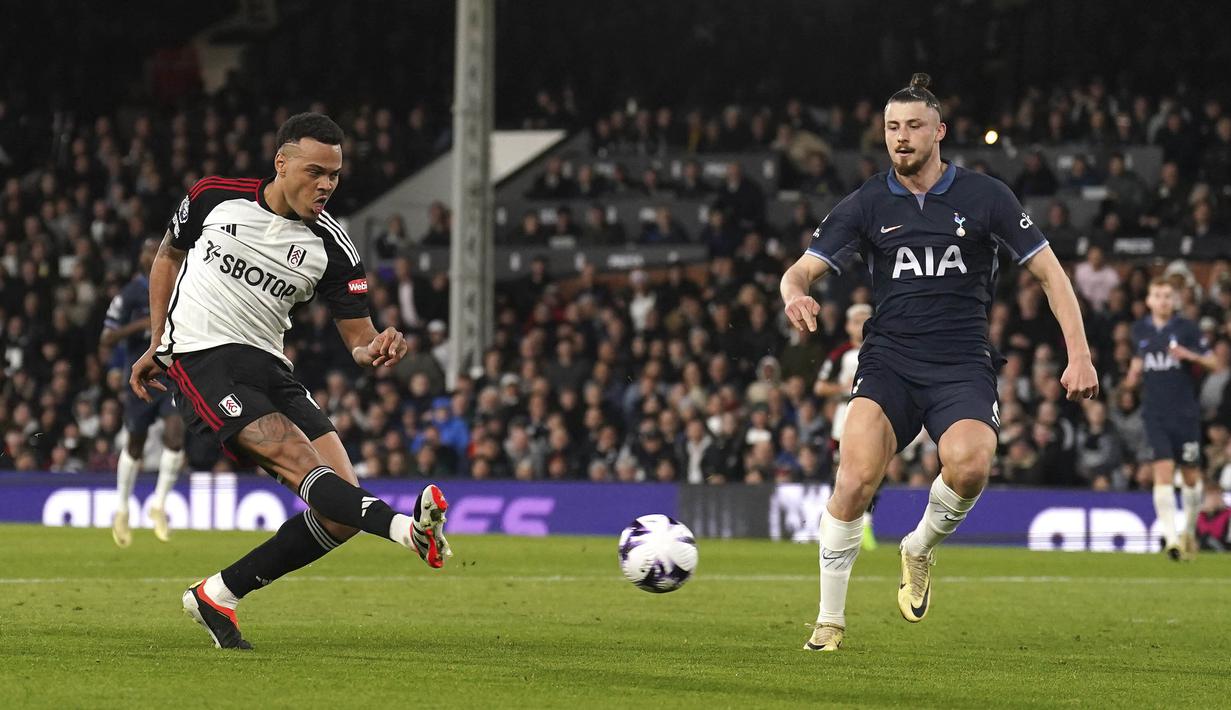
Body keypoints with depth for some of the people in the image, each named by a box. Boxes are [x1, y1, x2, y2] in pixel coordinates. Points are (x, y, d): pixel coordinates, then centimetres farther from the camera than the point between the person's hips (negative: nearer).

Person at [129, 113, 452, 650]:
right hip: (202, 360, -5)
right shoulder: (214, 199, -1)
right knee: (297, 459, -28)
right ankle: (407, 528, -51)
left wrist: (377, 351, -25)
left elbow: (358, 339, 0)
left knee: (340, 512, -8)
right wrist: (157, 344, 15)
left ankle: (216, 596, 3)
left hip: (268, 368, 5)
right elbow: (169, 255, 18)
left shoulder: (332, 248, 0)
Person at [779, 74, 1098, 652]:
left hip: (962, 365, -1)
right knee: (856, 477, -24)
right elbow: (801, 270, 3)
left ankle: (920, 549, 3)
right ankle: (830, 621, -9)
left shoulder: (985, 197, 3)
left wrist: (1078, 353, -3)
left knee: (969, 464, -31)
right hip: (888, 360, 1)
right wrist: (795, 294, -23)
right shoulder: (866, 205, 6)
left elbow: (1047, 271, 6)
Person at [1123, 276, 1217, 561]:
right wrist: (1134, 375, 4)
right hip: (1155, 415, 1)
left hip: (1185, 413, -1)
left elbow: (1213, 362, -1)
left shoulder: (1187, 329, -3)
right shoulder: (1140, 330, 6)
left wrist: (1190, 355, -19)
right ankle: (1170, 538, -21)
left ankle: (1190, 531, 30)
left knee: (1191, 476, 7)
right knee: (1163, 471, -14)